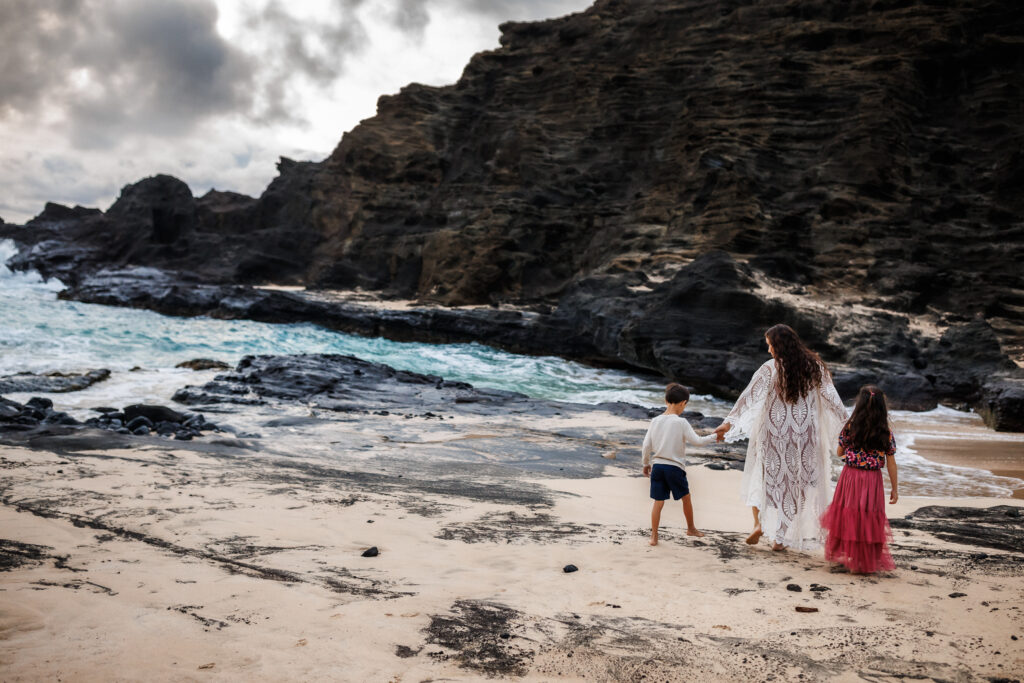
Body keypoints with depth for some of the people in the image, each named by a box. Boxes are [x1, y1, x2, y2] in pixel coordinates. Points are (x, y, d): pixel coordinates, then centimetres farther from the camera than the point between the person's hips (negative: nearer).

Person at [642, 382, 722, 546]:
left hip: (657, 466, 3)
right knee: (686, 497, 19)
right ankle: (691, 528, 36)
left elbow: (646, 445, 3)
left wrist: (646, 463, 16)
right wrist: (714, 437, 7)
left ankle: (654, 536, 4)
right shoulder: (681, 422, -11)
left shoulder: (655, 421, 2)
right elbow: (696, 440, -9)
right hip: (674, 467, -3)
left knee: (658, 502, 7)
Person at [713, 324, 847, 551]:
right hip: (804, 435, 3)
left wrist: (729, 422, -4)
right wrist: (846, 423, 15)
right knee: (795, 484, 10)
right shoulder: (814, 366, 0)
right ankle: (780, 538, 14)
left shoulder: (769, 369, -10)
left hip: (774, 433, -2)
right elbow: (832, 399, 4)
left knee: (762, 476, 18)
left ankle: (759, 523, 4)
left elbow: (749, 398, -9)